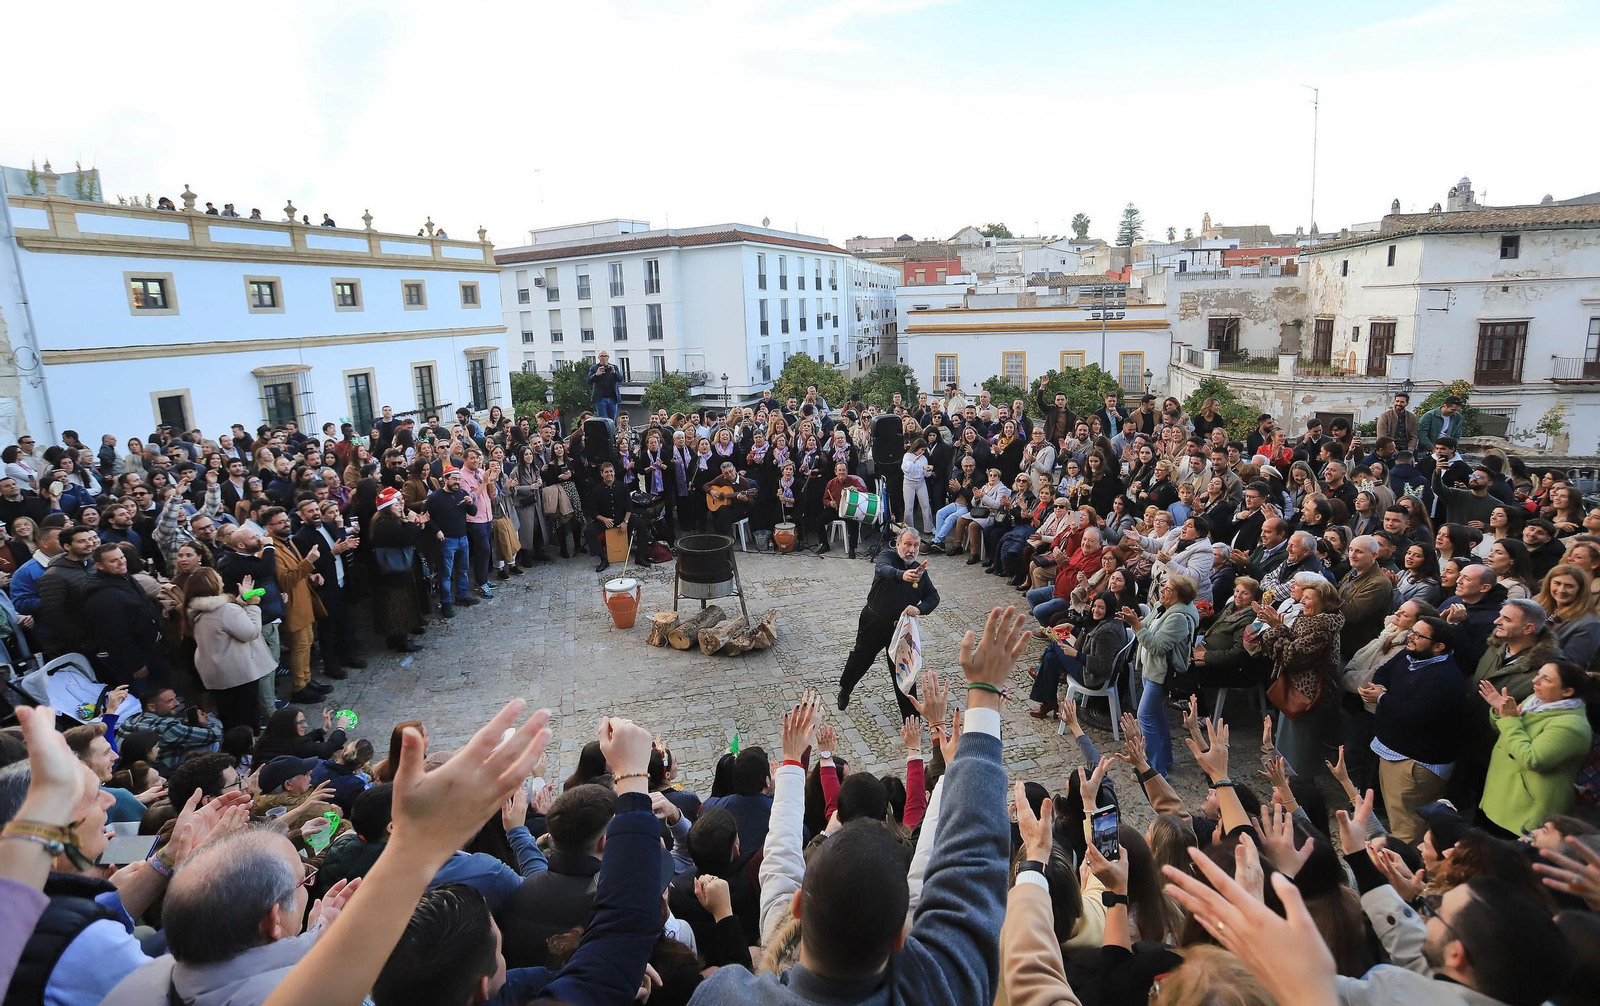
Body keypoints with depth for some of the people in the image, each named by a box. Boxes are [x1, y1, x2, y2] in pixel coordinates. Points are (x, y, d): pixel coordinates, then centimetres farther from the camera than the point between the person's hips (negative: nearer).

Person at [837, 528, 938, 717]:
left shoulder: (920, 570, 0)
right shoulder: (887, 555, -14)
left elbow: (933, 597, 2)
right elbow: (883, 569, -38)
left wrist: (919, 609, -20)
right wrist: (902, 575, -60)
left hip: (901, 626, 2)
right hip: (874, 622, -2)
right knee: (861, 659, 18)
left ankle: (910, 716, 15)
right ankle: (845, 689, 46)